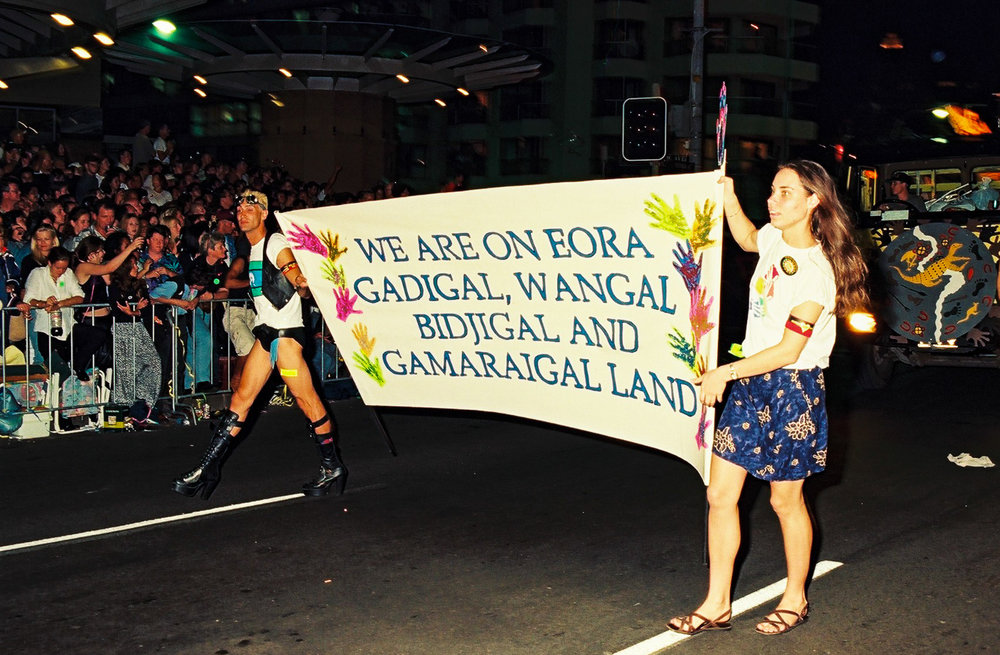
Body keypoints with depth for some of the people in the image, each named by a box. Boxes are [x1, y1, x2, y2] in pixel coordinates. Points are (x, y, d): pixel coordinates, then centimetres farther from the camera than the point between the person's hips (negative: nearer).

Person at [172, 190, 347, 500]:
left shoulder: (276, 243, -9)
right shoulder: (252, 249, 16)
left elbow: (301, 283, -26)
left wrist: (301, 282, -45)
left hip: (285, 331, -8)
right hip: (265, 332, 8)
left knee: (306, 398, -7)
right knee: (242, 397, 7)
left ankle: (332, 467, 3)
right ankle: (208, 468, 8)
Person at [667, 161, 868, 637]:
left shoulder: (815, 272, -19)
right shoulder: (776, 239, 3)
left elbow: (789, 350, -20)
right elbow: (747, 240, 30)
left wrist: (725, 373, -16)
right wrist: (729, 199, 16)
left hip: (791, 388, -7)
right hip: (750, 383, 7)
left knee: (785, 500, 8)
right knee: (720, 494, 5)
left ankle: (795, 599, 29)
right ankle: (717, 604, 14)